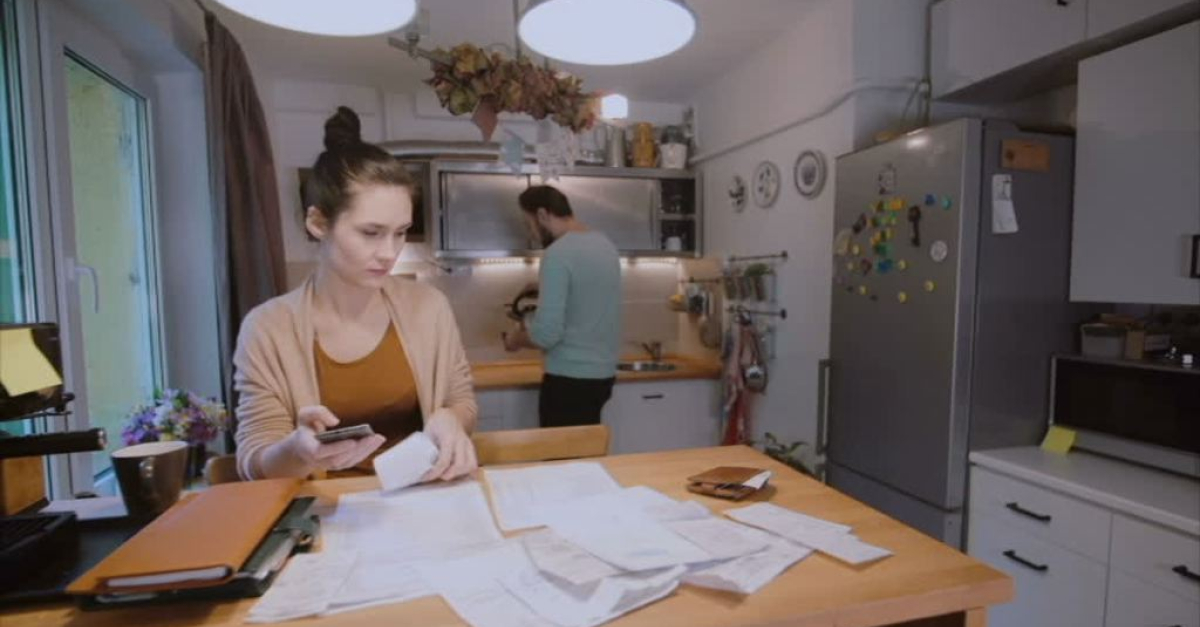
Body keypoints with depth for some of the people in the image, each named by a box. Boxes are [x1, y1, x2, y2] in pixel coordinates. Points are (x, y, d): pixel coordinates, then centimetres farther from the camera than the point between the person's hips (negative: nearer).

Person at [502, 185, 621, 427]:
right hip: (603, 373, 9)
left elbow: (547, 333, -22)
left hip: (570, 379, -8)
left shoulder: (558, 253, -19)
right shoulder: (605, 244, 8)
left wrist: (517, 339, -3)